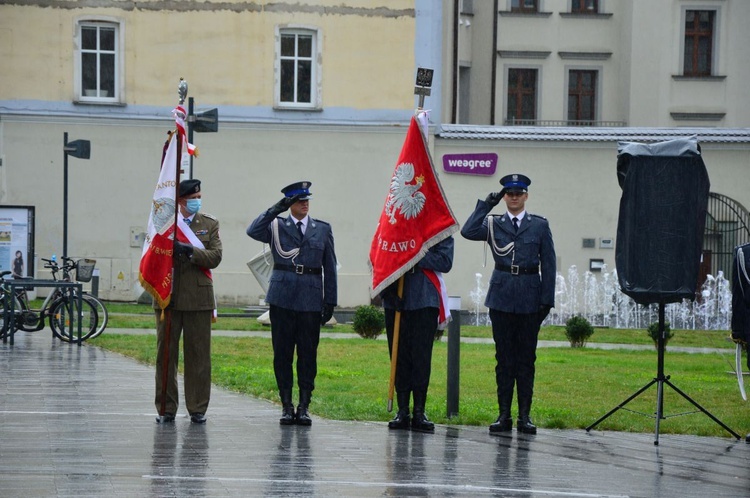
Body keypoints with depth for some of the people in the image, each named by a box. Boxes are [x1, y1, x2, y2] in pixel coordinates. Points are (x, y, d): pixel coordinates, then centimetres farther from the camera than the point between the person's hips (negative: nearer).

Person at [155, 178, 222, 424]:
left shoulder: (209, 224, 8)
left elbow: (215, 257, -3)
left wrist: (190, 250, -16)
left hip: (199, 298, 0)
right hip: (169, 297, 0)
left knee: (198, 355, 2)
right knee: (166, 353, 3)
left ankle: (197, 409, 8)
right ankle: (166, 408, 10)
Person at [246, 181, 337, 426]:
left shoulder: (323, 229, 11)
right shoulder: (276, 226, 7)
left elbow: (330, 268, 11)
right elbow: (253, 231, -13)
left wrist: (330, 302, 5)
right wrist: (275, 209, -18)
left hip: (311, 300, 1)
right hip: (282, 298, -1)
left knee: (308, 353, 1)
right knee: (282, 353, 1)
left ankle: (304, 406, 6)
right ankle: (286, 406, 7)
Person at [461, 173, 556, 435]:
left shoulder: (540, 225, 7)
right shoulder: (493, 224, 8)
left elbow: (548, 264, 5)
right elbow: (468, 232, -11)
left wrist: (547, 299, -2)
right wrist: (486, 205, -10)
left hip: (530, 298, -1)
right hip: (502, 296, 1)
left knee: (526, 357, 2)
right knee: (504, 357, 3)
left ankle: (525, 416, 5)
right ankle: (504, 415, 6)